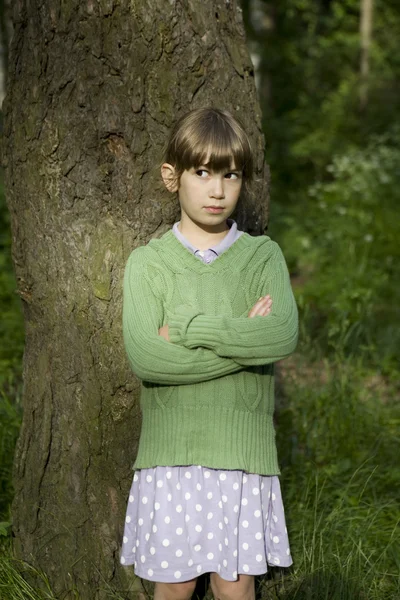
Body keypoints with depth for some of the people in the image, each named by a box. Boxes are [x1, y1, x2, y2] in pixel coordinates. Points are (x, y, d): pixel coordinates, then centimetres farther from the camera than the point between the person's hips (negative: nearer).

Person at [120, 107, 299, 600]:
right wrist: (244, 340, -15)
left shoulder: (262, 255, 3)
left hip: (242, 449, 1)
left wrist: (187, 329, -17)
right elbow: (144, 357, -16)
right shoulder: (148, 262, 0)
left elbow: (284, 334, -16)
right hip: (170, 449, 0)